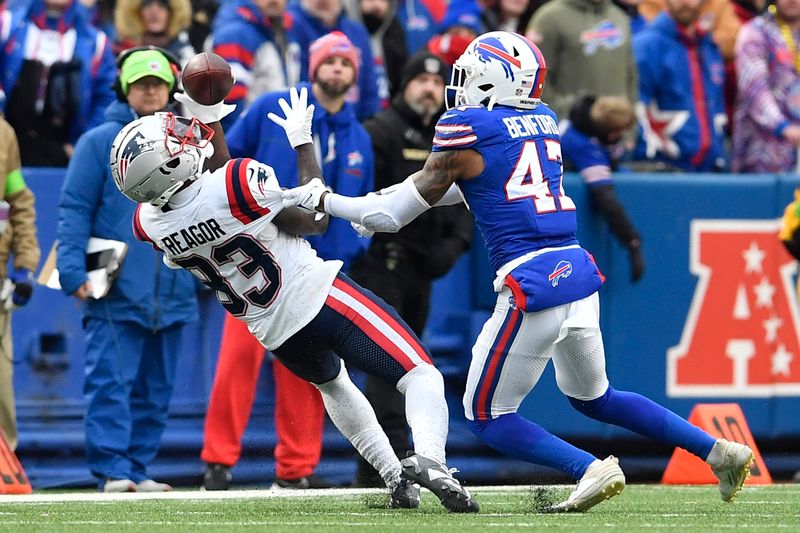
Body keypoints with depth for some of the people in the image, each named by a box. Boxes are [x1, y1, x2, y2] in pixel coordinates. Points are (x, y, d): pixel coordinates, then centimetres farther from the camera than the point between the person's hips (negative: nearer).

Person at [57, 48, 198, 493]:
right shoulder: (100, 143, 2)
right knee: (111, 381, -12)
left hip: (172, 295, 5)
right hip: (115, 291, -5)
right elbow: (74, 210, -2)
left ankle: (139, 468, 11)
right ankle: (113, 470, -14)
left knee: (156, 389, 6)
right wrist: (73, 271, -13)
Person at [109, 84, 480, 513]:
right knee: (420, 376, -4)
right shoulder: (237, 184, -28)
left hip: (272, 331, 6)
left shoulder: (149, 223, -9)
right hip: (319, 298, -6)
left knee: (332, 383, 36)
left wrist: (207, 119, 15)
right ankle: (428, 459, -31)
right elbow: (315, 220, -12)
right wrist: (302, 141, -5)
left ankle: (394, 477, 28)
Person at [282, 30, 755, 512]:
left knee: (488, 417, 6)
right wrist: (386, 200, 31)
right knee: (594, 398, 26)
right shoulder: (543, 121, 15)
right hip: (578, 270, 7)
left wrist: (323, 200, 14)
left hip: (531, 284, -7)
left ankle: (591, 469, -13)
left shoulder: (466, 130, -6)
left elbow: (398, 214, 2)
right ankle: (719, 450, 19)